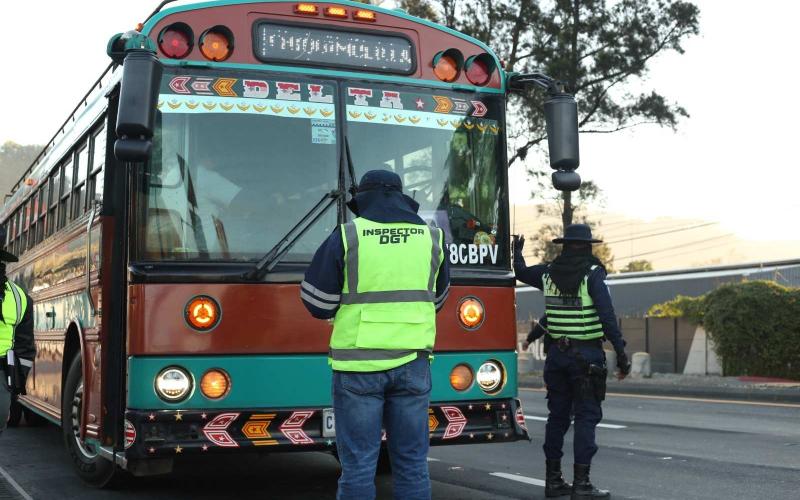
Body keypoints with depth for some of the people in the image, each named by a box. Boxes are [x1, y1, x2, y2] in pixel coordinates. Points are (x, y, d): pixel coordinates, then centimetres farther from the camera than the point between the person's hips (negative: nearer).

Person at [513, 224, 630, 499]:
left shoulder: (548, 272, 6)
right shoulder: (592, 273, -10)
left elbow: (520, 272, 25)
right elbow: (607, 316, -16)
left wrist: (517, 250, 45)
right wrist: (621, 353, -15)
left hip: (557, 353, 6)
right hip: (587, 354, -6)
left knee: (558, 414, 12)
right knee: (586, 416, -3)